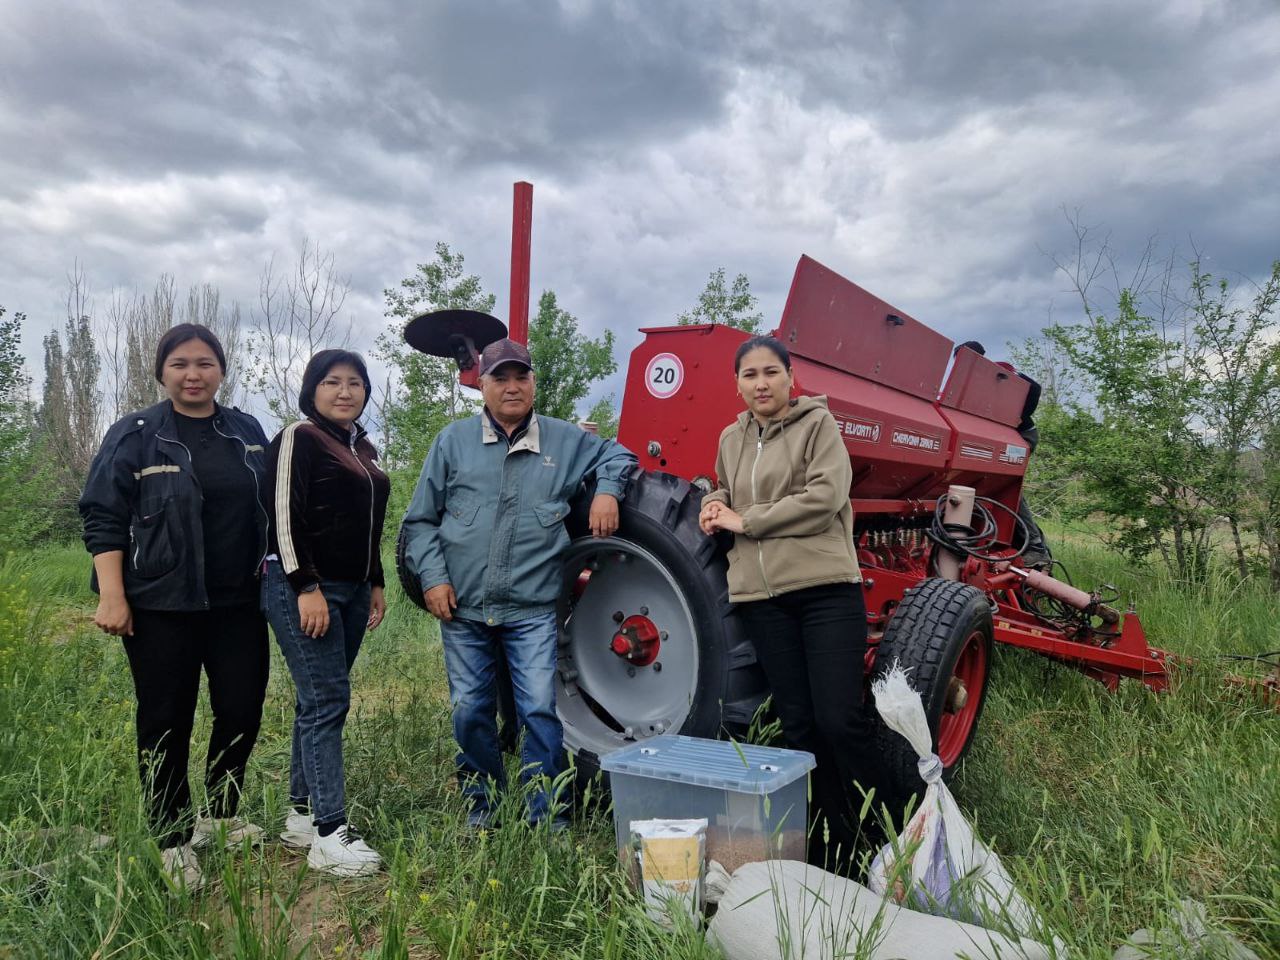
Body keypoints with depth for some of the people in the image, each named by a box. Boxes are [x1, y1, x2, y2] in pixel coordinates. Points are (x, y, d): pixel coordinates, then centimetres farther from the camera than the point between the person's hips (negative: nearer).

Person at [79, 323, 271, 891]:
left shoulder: (247, 433, 8)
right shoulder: (134, 436, -4)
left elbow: (267, 509, 16)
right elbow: (103, 519, -5)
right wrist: (112, 597, -12)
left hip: (237, 603, 4)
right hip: (162, 608, -3)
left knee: (242, 711, 7)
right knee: (167, 723, 5)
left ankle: (220, 817, 31)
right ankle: (174, 842, 22)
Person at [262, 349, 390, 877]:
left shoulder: (364, 448, 17)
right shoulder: (298, 439, -7)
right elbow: (285, 517, -14)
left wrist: (376, 584, 19)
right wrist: (307, 589, -19)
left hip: (351, 590, 8)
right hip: (303, 589, -8)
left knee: (318, 702, 11)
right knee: (328, 701, -9)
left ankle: (301, 813, 21)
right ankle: (330, 835, -5)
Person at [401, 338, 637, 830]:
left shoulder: (564, 440, 6)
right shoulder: (453, 441, 5)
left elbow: (616, 454, 20)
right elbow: (420, 520, 8)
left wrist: (606, 490, -1)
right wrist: (432, 577, -3)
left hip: (532, 608, -1)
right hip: (462, 606, 1)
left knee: (539, 707, -4)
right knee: (469, 711, 9)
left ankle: (546, 810, 13)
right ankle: (482, 801, 30)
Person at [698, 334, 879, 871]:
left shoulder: (816, 423, -1)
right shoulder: (731, 439, 14)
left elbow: (826, 495, -14)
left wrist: (746, 521, -10)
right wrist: (715, 505, 5)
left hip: (826, 589, -5)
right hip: (763, 597, 5)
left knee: (839, 721, -7)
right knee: (799, 725, 9)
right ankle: (824, 847, 22)